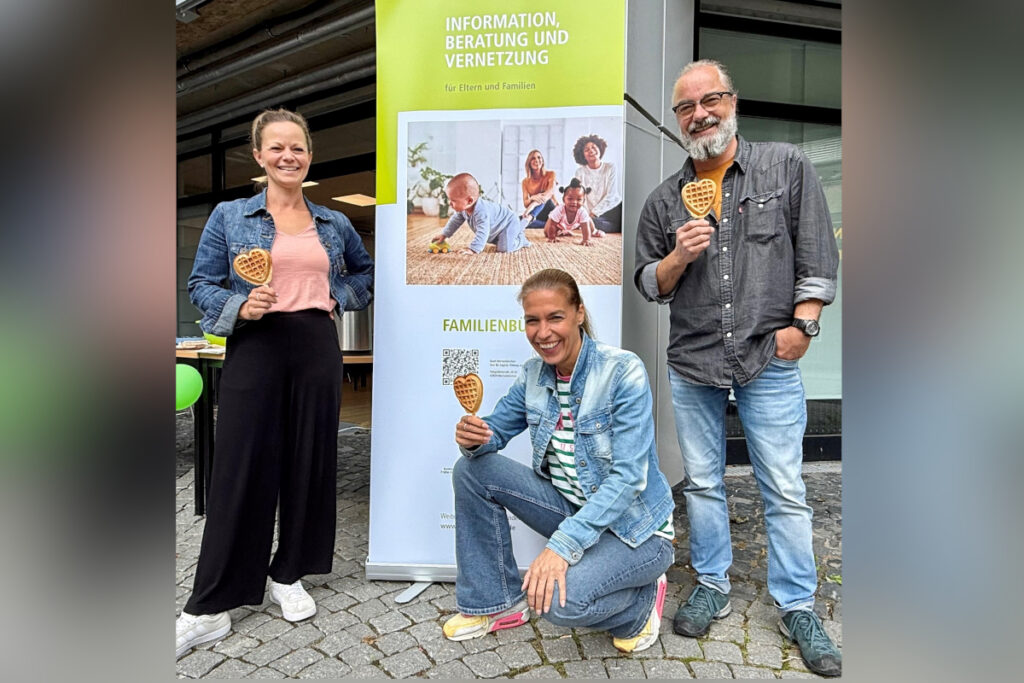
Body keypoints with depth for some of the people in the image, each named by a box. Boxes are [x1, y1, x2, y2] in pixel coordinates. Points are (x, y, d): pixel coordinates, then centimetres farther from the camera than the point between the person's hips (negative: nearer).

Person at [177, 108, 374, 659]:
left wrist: (338, 298, 8)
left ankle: (289, 574, 28)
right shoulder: (229, 217, 5)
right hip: (256, 348, -2)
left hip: (317, 348, 3)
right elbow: (201, 285, 4)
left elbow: (365, 271, 25)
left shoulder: (333, 223, 12)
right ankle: (210, 608, 14)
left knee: (310, 461, 8)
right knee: (241, 467, 0)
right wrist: (240, 307, -15)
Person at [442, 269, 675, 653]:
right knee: (473, 469, -7)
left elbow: (628, 477, -26)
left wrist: (564, 544, -33)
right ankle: (494, 602, 8)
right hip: (570, 507, 6)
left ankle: (640, 600, 5)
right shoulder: (534, 374, -2)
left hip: (632, 525, -6)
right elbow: (495, 429, 5)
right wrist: (474, 437, -21)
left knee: (559, 600, -31)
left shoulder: (624, 371, -21)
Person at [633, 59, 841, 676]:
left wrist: (801, 325, -7)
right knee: (702, 483, 12)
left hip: (770, 358, -2)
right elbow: (649, 284, 9)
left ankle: (799, 608, 23)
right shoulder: (665, 199, 7)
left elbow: (818, 257, 1)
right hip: (692, 365, 3)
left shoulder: (789, 168, 3)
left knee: (785, 491, 5)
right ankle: (712, 587, 30)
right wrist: (678, 256, -10)